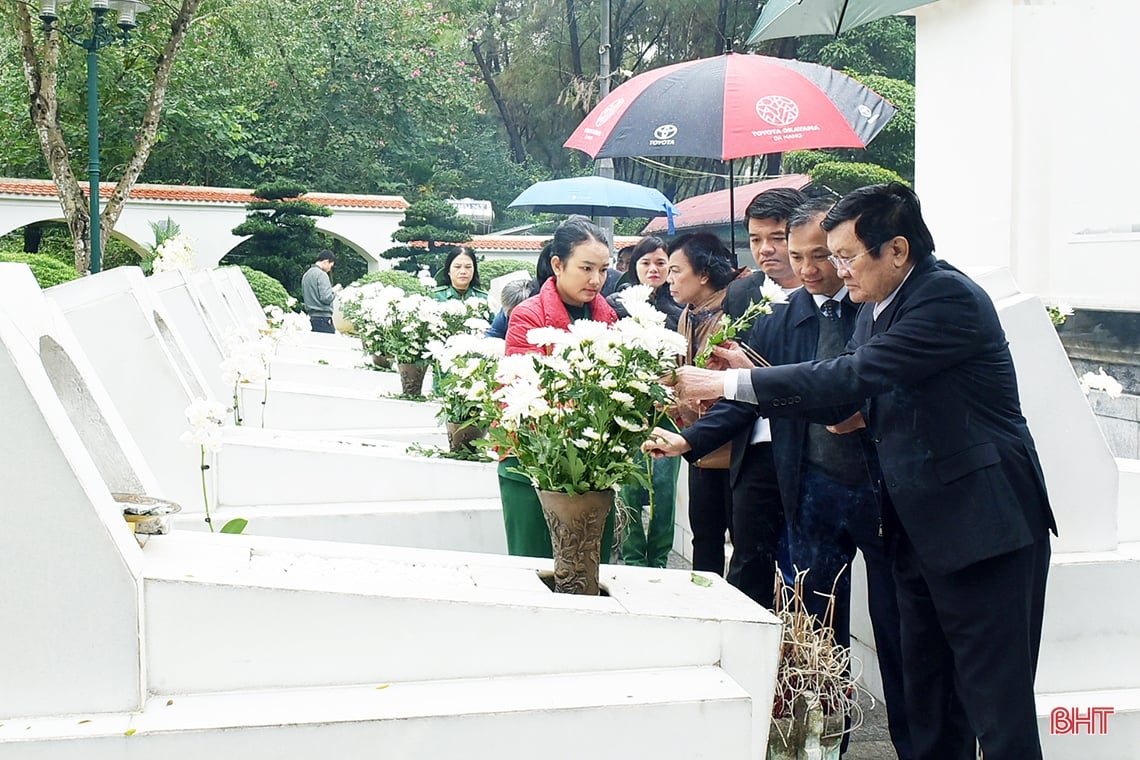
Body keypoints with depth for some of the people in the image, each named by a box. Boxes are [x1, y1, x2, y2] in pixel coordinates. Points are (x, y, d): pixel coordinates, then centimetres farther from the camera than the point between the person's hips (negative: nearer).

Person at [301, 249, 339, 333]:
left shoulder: (306, 275, 16)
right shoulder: (321, 274, -11)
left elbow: (303, 298, 22)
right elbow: (326, 298, -18)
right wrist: (334, 290, 0)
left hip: (311, 317, 9)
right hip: (322, 317, -9)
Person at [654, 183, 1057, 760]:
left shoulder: (949, 296, -17)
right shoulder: (875, 307, 10)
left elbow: (855, 375, -25)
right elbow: (850, 393, 15)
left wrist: (733, 383, -23)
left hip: (983, 524, -9)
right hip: (918, 526, 9)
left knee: (997, 703, -3)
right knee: (927, 697, 15)